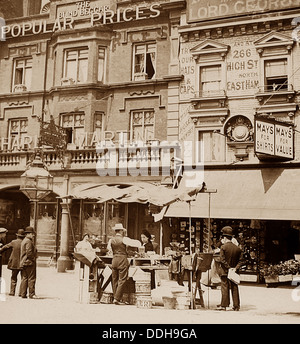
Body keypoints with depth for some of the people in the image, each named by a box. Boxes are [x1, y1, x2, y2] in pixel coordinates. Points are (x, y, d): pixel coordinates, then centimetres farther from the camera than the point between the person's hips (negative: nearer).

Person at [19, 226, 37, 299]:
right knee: (31, 279, -4)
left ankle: (23, 294, 11)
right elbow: (29, 253, -21)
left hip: (23, 263, 10)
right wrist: (34, 259, -10)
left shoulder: (24, 241, 17)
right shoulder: (28, 241, -14)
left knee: (24, 279, 10)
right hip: (29, 263, -10)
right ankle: (31, 294, -2)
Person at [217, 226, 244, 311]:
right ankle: (236, 306, 13)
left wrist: (228, 267, -13)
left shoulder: (223, 247, -10)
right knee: (234, 288, 9)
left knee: (225, 288, 1)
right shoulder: (237, 248, 4)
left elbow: (222, 260, -17)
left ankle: (224, 305, 4)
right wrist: (235, 268, -4)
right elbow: (240, 260, 2)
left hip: (225, 271, -4)